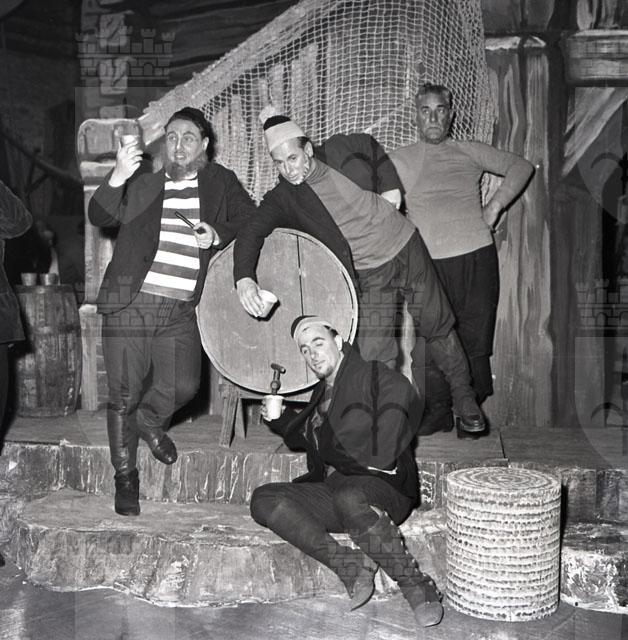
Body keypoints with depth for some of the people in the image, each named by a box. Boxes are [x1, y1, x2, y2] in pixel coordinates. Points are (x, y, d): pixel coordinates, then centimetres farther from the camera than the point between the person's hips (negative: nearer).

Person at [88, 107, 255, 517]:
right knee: (124, 396, 0)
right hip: (131, 303, 0)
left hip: (181, 312, 0)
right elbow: (100, 217, 0)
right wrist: (117, 178, -18)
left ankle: (149, 420, 23)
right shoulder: (142, 186, 13)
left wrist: (220, 233, -9)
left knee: (183, 387, -13)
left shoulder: (220, 183, 14)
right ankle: (125, 480, 17)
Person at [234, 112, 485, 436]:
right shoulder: (283, 199, -13)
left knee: (438, 328, 11)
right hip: (369, 276, -1)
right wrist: (243, 277, -43)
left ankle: (465, 400, 32)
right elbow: (251, 233, -27)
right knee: (373, 360, -11)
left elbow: (377, 153, 14)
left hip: (406, 248, 2)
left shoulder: (344, 149, -8)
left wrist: (389, 189, 4)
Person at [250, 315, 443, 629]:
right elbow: (305, 438, 36)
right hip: (332, 490, 7)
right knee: (263, 500, -15)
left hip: (384, 488, -7)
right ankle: (349, 564, -23)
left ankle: (416, 586, -26)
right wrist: (280, 419, 22)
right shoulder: (321, 394, 21)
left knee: (348, 498, -41)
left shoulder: (377, 378, -1)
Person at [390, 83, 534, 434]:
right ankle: (439, 413, 12)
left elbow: (522, 166, 16)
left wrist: (495, 206, 5)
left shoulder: (470, 152, 13)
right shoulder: (398, 160, 12)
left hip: (476, 256, 1)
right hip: (429, 262, 0)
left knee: (475, 340, 4)